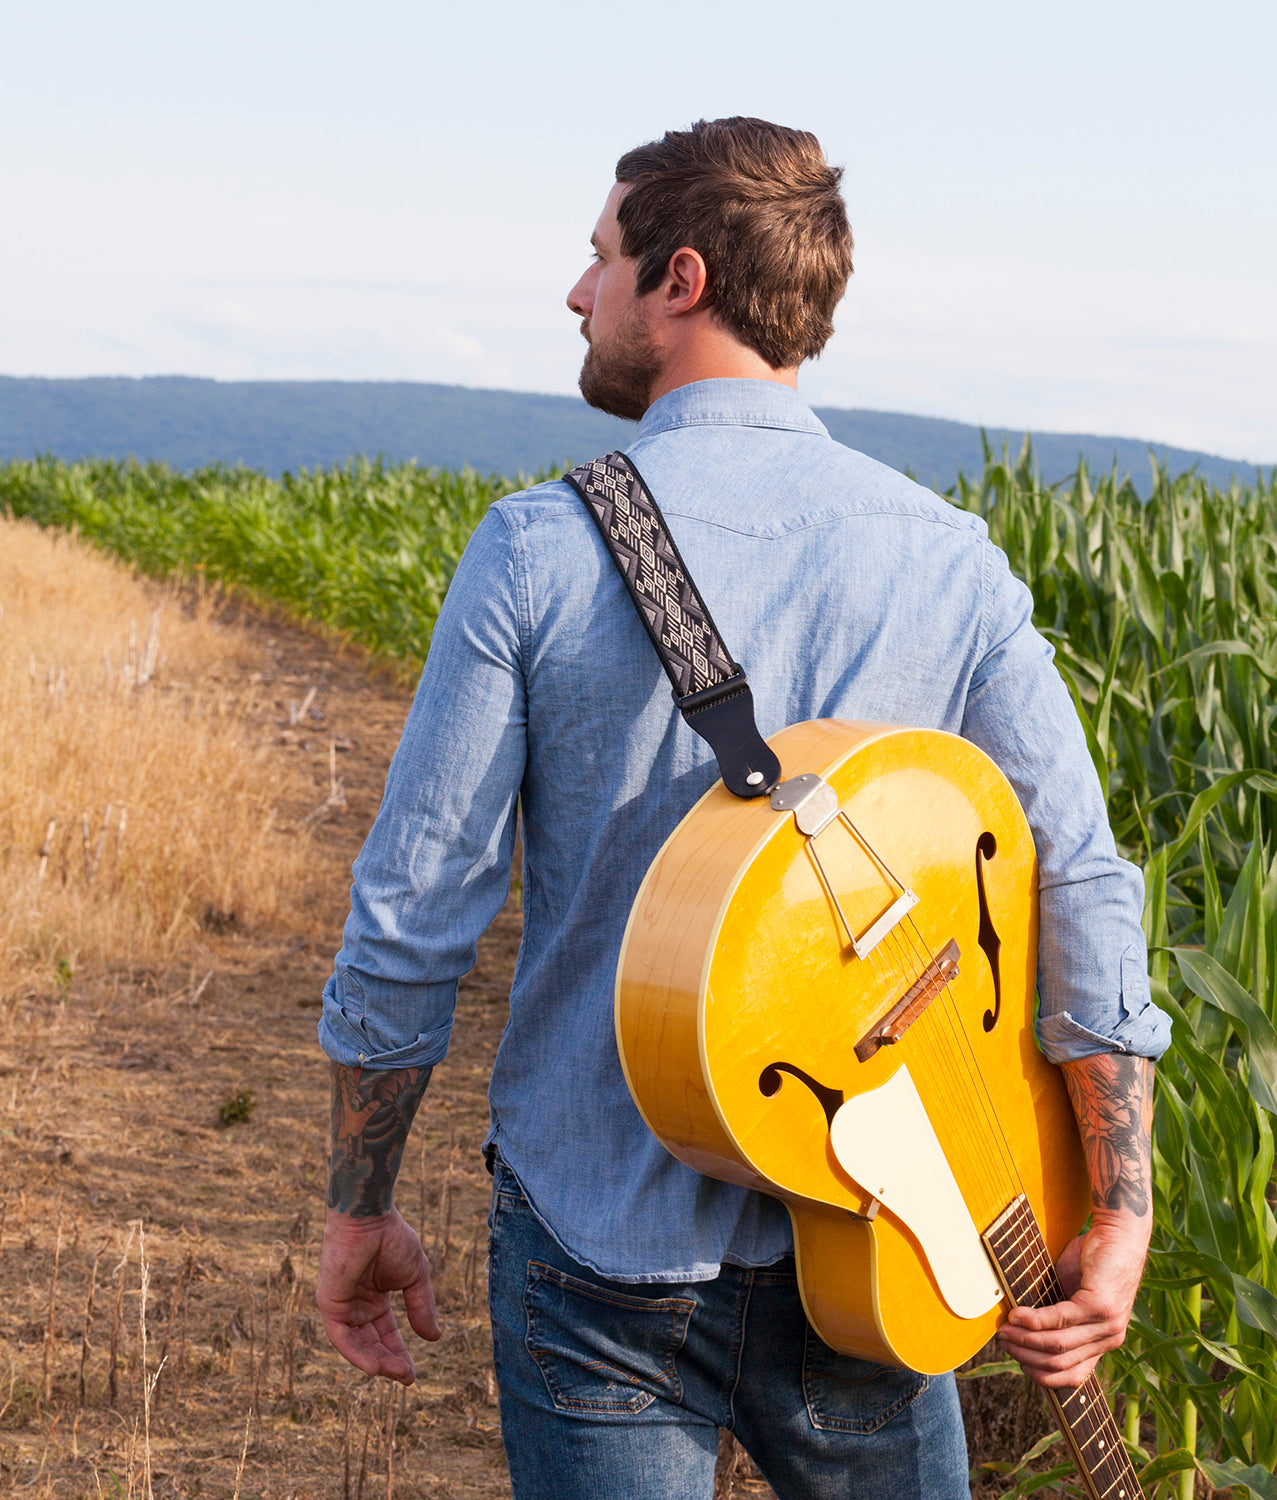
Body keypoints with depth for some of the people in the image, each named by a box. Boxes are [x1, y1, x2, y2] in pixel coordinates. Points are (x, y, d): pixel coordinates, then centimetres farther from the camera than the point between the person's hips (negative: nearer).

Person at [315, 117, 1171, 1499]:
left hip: (598, 1240, -2)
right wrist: (1119, 1220, 0)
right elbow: (1084, 891, -7)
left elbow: (412, 918, -9)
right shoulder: (948, 560, -3)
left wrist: (359, 1207, 3)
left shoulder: (540, 550, -11)